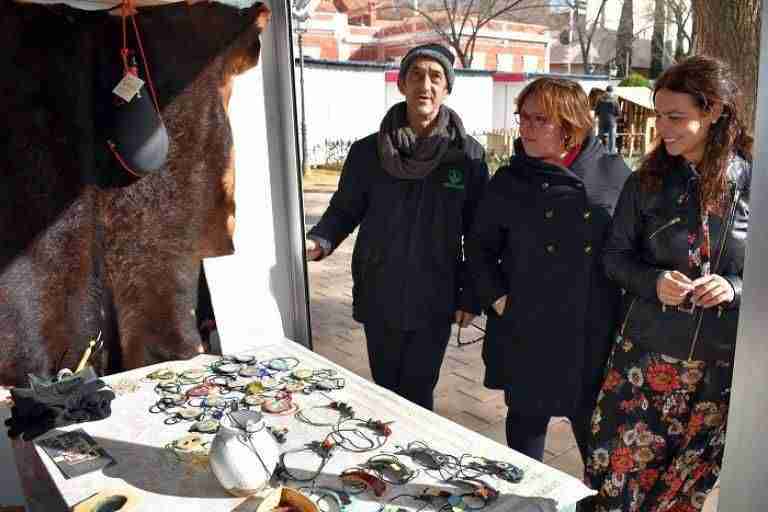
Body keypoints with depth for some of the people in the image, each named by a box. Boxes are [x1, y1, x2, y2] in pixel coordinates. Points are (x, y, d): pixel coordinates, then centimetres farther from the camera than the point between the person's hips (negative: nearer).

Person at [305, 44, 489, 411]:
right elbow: (344, 210, 5)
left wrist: (470, 296, -1)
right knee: (386, 391, 15)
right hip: (379, 301, 2)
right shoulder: (368, 151, -2)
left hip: (434, 303, -1)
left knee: (418, 396, 7)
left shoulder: (468, 155, -4)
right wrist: (318, 242, -16)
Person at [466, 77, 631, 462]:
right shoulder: (509, 181, 2)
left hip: (594, 334, -1)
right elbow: (480, 245, 8)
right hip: (526, 333, 1)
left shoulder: (613, 173, -1)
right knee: (526, 418, 16)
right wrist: (496, 297, -2)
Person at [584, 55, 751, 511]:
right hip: (648, 356, 1)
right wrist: (654, 282, -14)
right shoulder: (648, 181, -1)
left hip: (724, 365, 0)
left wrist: (736, 288, -16)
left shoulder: (752, 183, -4)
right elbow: (616, 256, 4)